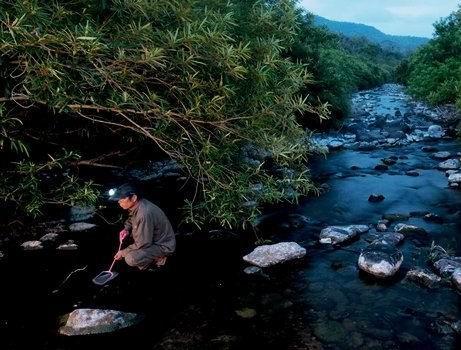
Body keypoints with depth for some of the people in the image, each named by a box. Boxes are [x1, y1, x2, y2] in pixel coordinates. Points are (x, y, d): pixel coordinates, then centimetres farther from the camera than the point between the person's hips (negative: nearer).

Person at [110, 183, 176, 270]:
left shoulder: (144, 214, -33)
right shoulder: (137, 205, -6)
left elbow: (143, 244, -27)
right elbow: (131, 219, 19)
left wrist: (123, 252, -13)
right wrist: (126, 229, -2)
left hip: (163, 245, -9)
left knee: (131, 259, -27)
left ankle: (157, 258, 0)